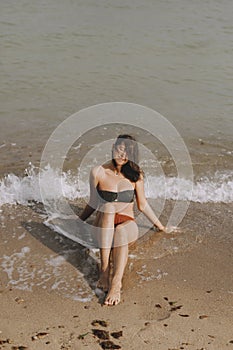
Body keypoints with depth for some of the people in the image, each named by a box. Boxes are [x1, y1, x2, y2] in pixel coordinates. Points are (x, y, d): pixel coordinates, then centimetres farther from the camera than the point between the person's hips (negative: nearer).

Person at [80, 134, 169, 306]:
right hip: (104, 224, 0)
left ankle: (115, 283, -57)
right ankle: (105, 271, -45)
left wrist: (161, 227, 21)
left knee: (120, 234, -38)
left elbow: (143, 205, 18)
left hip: (127, 224, 0)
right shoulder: (98, 172, 5)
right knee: (108, 209, -36)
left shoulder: (135, 175, 8)